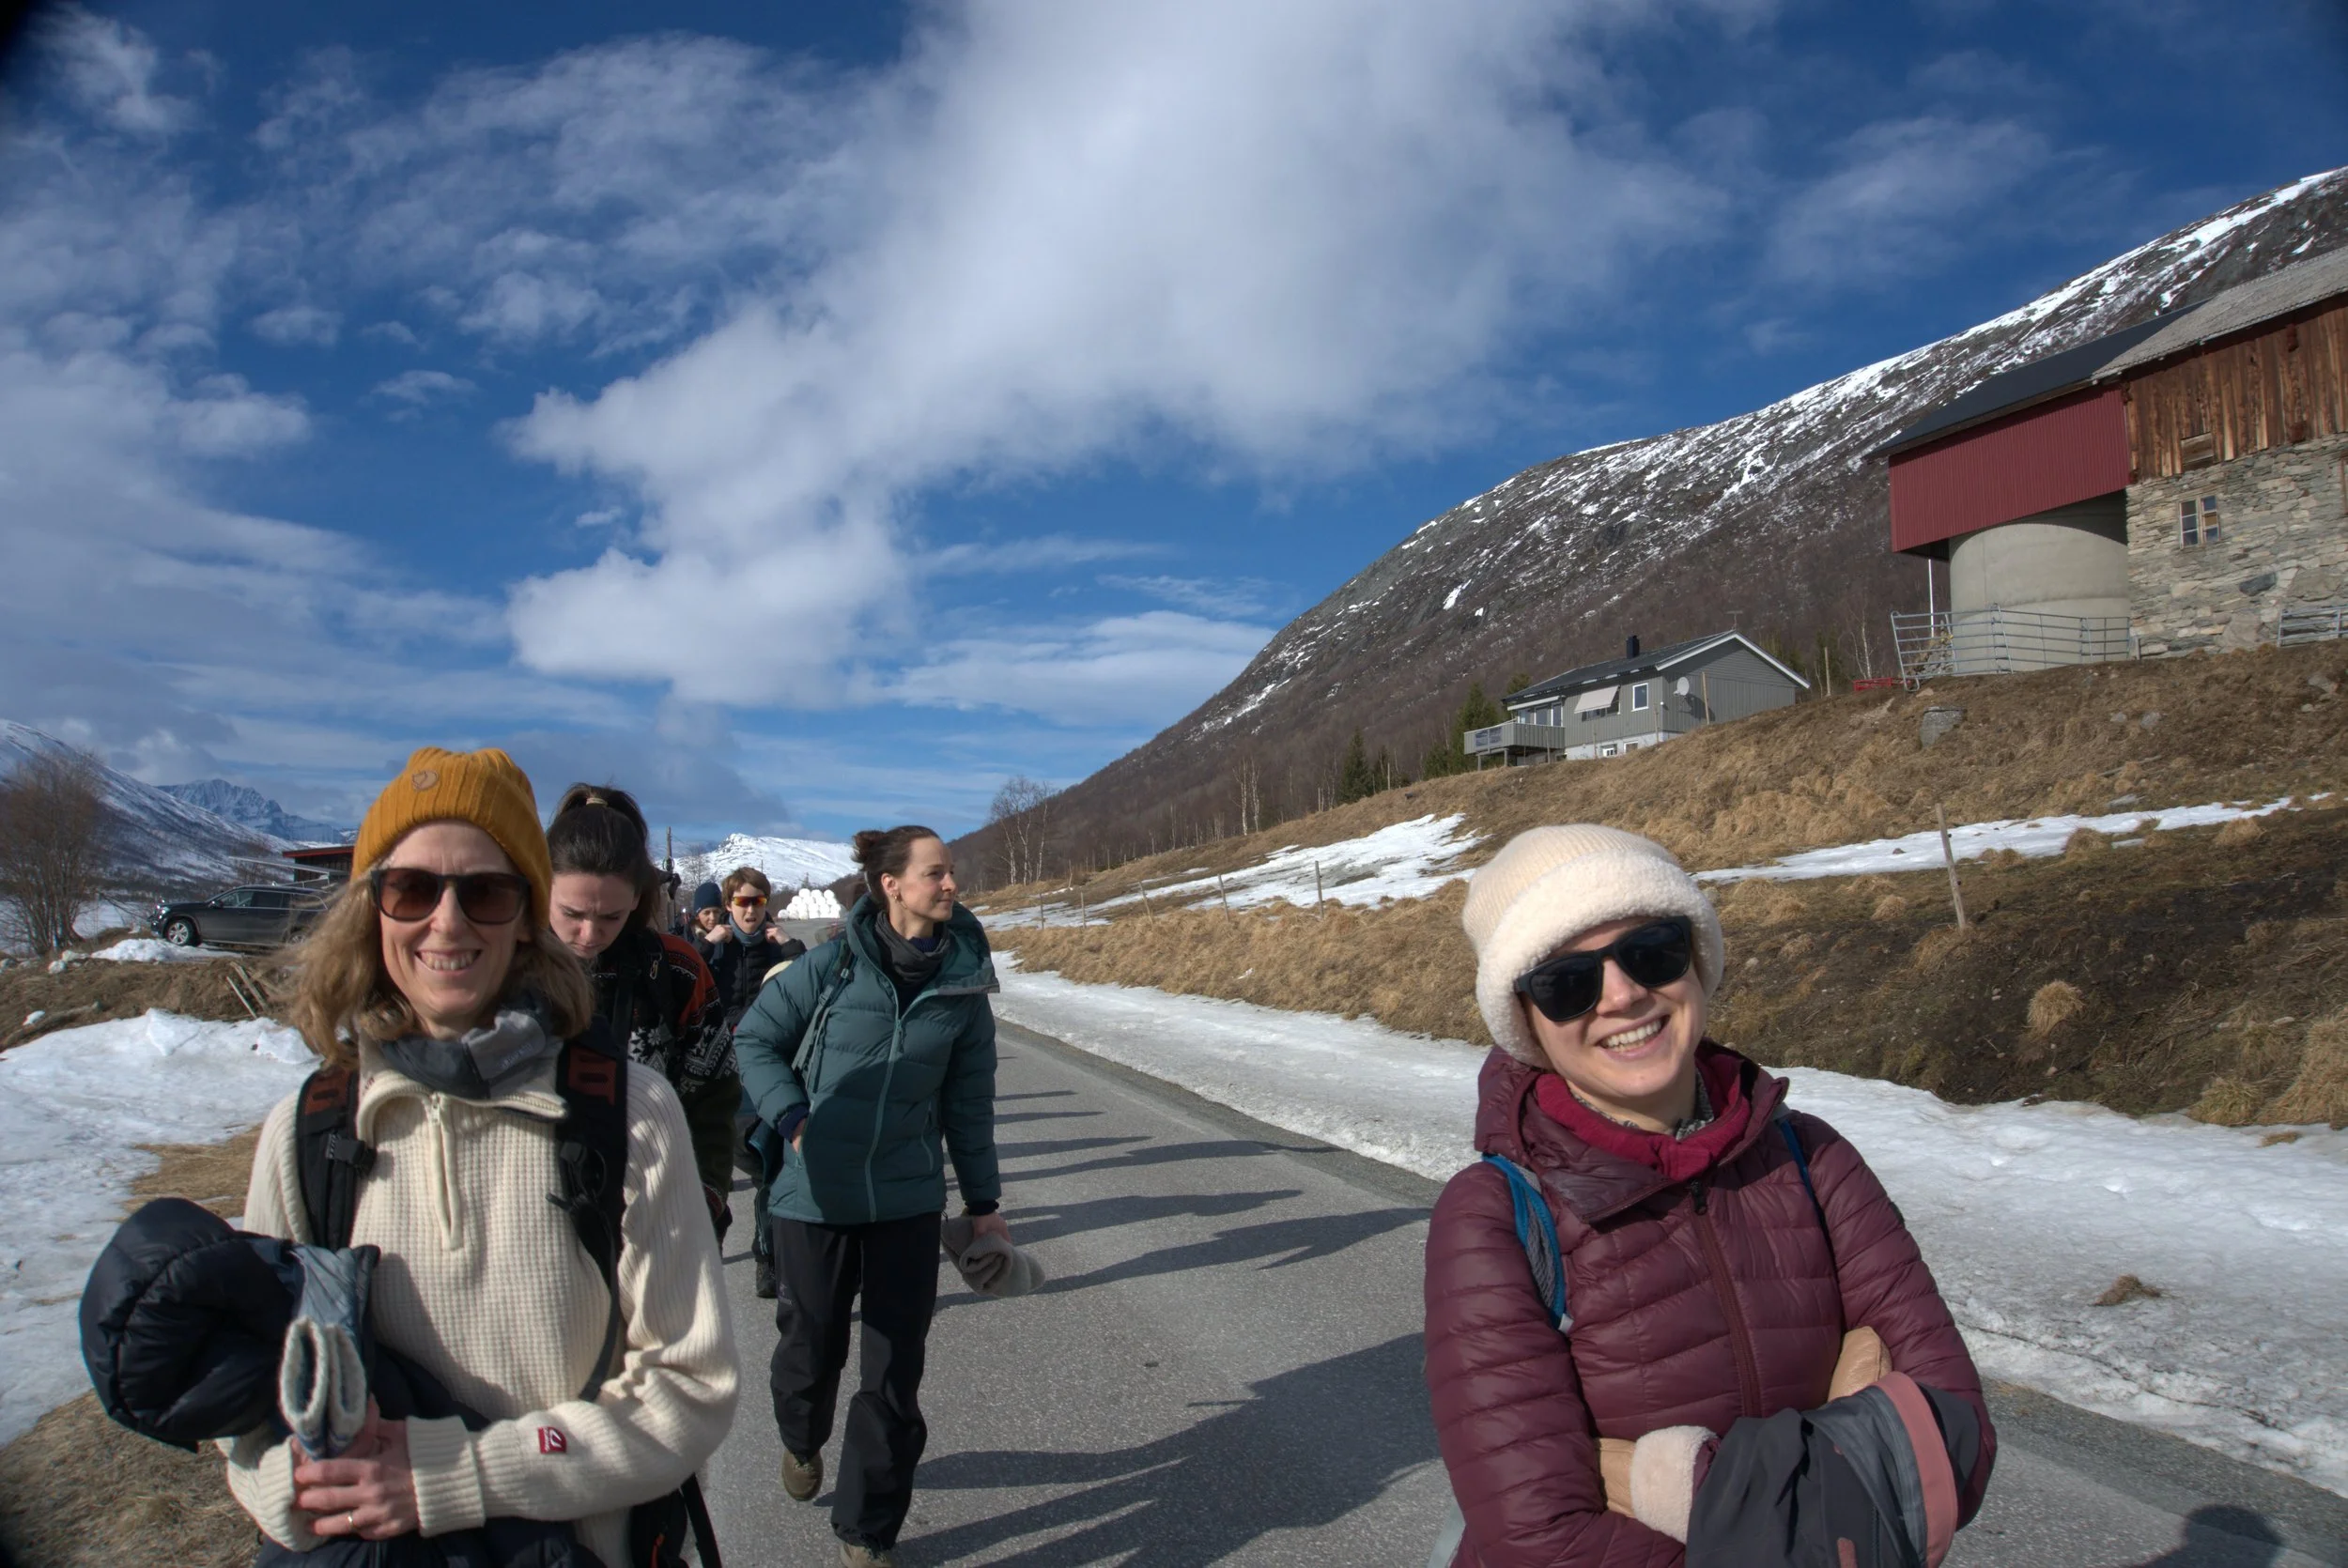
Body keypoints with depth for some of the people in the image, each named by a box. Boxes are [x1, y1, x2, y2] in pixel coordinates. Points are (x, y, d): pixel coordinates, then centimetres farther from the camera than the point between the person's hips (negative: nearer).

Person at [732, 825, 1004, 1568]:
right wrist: (793, 1119, -12)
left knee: (894, 1373, 5)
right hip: (815, 1197, -1)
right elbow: (754, 1040, 2)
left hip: (908, 1201, 2)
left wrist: (982, 1200, 12)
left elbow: (968, 1099, 7)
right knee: (812, 1344, 17)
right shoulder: (831, 967, -12)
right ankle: (802, 1440, 52)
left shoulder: (963, 984, -4)